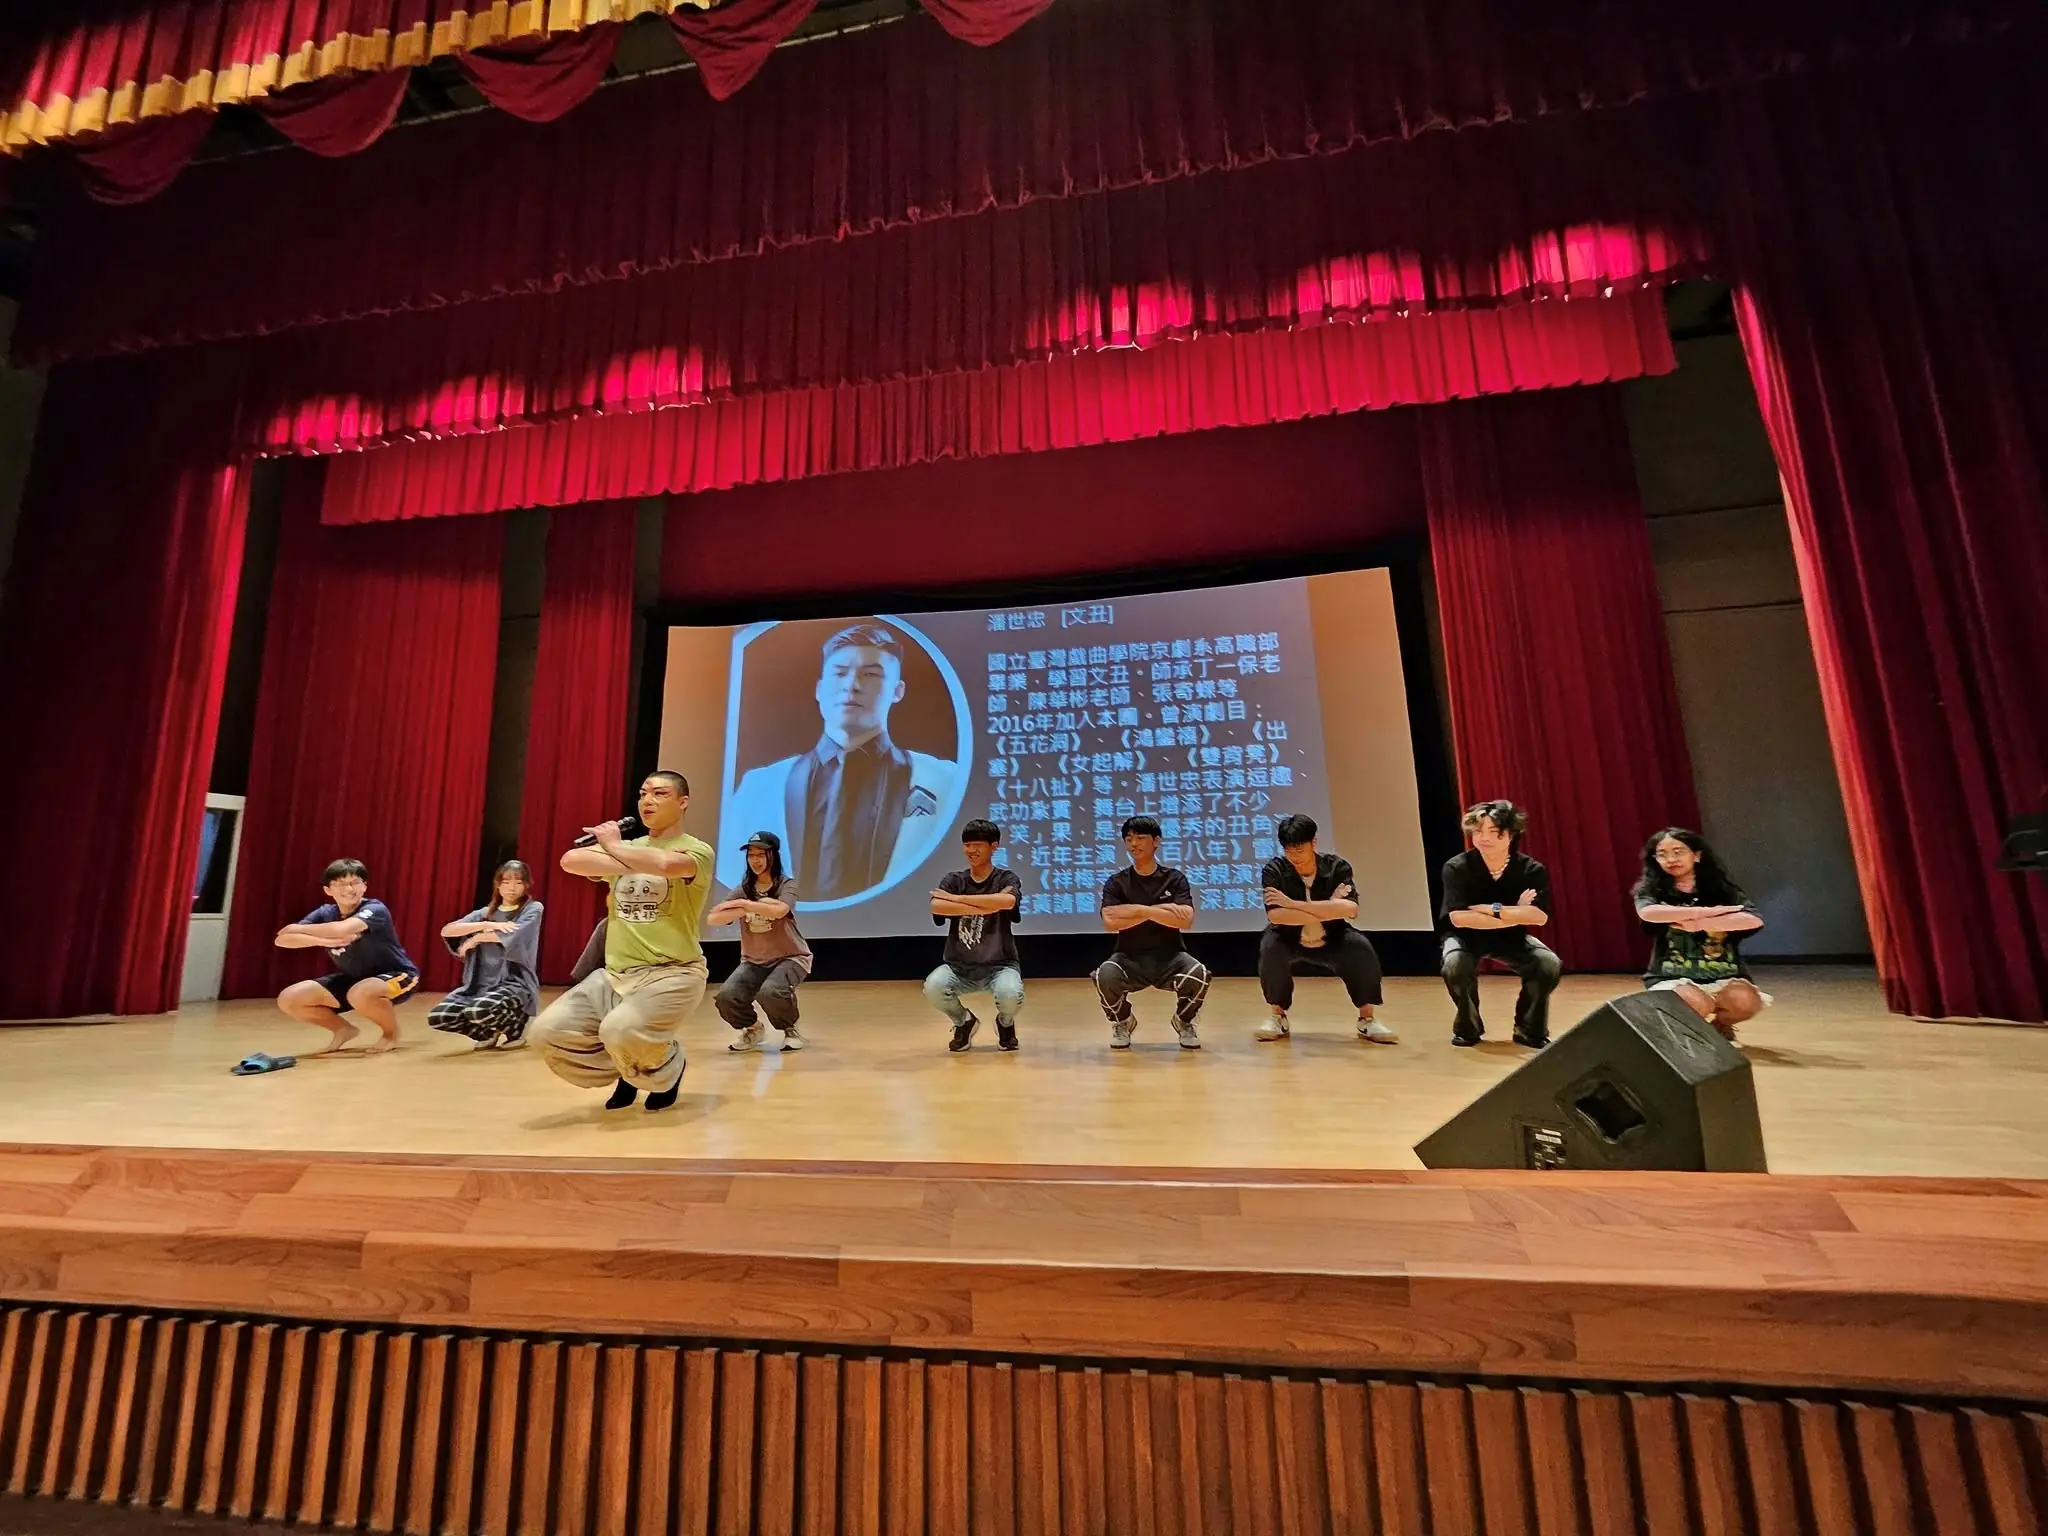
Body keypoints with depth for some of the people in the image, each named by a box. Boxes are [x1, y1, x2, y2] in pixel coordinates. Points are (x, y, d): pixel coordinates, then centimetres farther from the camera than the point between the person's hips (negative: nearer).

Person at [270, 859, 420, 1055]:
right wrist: (324, 941, -32)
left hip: (397, 975, -7)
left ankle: (391, 1034, -8)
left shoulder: (375, 909, -23)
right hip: (352, 978, 7)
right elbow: (282, 939, -14)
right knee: (289, 1000, -5)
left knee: (360, 993, -38)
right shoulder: (324, 913, -5)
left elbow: (341, 929, -40)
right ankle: (344, 1029, 17)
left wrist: (298, 928, -20)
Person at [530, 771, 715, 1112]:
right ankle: (627, 1070, 20)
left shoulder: (698, 850, -6)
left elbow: (666, 863, -29)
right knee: (548, 1033, -8)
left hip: (672, 973, -6)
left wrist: (614, 846, -11)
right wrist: (629, 868, -15)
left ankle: (667, 1071, 7)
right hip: (615, 974, 6)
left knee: (620, 1033, -30)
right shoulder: (625, 848, 12)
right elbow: (571, 861, -5)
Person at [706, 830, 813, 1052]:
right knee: (726, 997, -19)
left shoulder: (787, 885, -9)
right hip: (753, 961, 4)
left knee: (770, 992, -32)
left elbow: (779, 911, -31)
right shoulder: (742, 890, -1)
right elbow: (711, 919, -15)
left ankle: (792, 1030, 1)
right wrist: (756, 906, -25)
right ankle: (752, 1029, 14)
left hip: (790, 957, -4)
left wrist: (743, 904, -21)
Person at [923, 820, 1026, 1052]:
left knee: (1011, 996, -32)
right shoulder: (952, 880, 4)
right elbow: (937, 907, -18)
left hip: (999, 965, -2)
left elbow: (1008, 901, -26)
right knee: (933, 988, -28)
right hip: (958, 966, 2)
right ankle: (964, 1021, 9)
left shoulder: (1007, 878, -1)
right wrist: (990, 905, -20)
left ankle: (1005, 1024, 10)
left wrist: (957, 898, -18)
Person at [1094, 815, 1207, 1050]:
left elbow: (1186, 920, -14)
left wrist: (1140, 909, -19)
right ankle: (1122, 1023, 5)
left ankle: (1184, 1022, 6)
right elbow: (1110, 923, -17)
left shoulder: (1174, 878, 0)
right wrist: (1160, 909, -18)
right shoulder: (1116, 882, -1)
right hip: (1129, 958, 0)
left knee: (1199, 974, -29)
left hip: (1168, 957, 0)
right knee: (1105, 975, -31)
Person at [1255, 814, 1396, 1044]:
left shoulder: (1338, 867, -15)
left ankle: (1367, 1020, -3)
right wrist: (1328, 911, -29)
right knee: (1270, 947, -31)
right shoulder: (1274, 870, -18)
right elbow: (1274, 915, -31)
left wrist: (1292, 903, -33)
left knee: (1361, 948, -26)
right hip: (1289, 941, -1)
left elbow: (1350, 909, -31)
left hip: (1331, 941, 1)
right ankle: (1277, 1016, -7)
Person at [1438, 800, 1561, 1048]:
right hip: (1467, 937, -2)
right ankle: (1468, 1027, -2)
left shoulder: (1532, 870, -17)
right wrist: (1516, 913, -28)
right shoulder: (1457, 868, -23)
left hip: (1512, 937, 2)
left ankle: (1529, 1030, 3)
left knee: (1550, 965, -24)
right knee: (1455, 966, -33)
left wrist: (1491, 909, -31)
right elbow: (1458, 919, -32)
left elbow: (1540, 916, -29)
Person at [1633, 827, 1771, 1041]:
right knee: (1697, 1005, -32)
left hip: (1723, 975, 2)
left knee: (1744, 1001, -29)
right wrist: (1704, 912, -19)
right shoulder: (1650, 890, -2)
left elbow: (1754, 920, -14)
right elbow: (1648, 913, -25)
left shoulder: (1721, 887, 3)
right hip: (1673, 977, -2)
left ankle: (1719, 1026, 9)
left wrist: (1700, 923, -24)